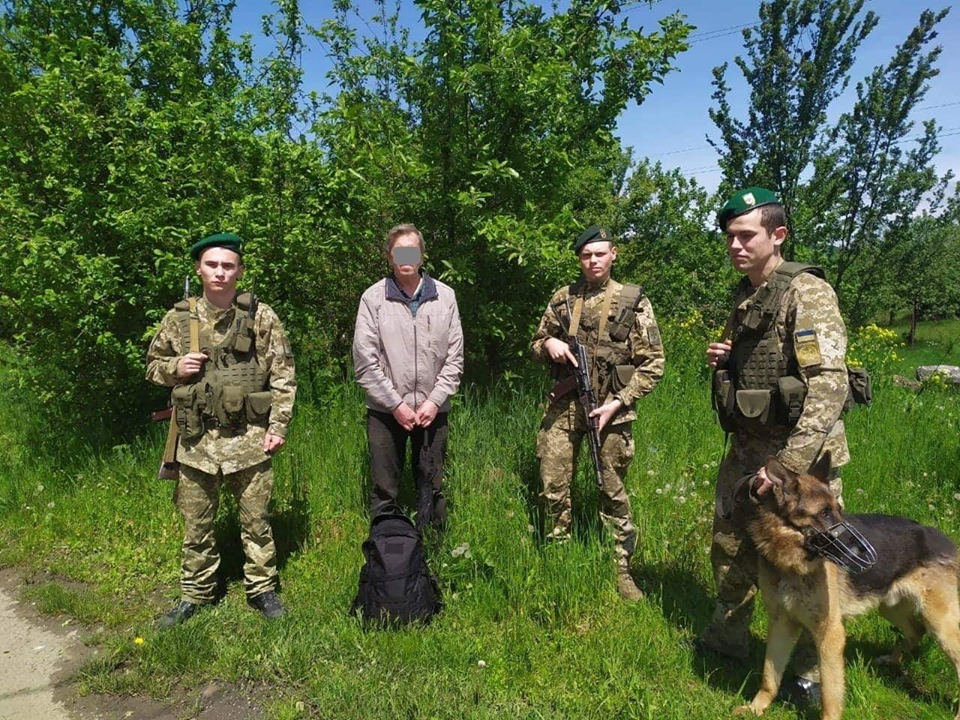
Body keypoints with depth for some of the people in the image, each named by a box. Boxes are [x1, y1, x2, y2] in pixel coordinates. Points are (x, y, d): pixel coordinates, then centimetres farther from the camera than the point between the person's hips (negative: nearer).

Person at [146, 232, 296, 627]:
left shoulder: (261, 316, -2)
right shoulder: (178, 318, 4)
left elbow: (282, 376, -2)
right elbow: (153, 364, 16)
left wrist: (278, 426, -7)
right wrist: (174, 368, -8)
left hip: (248, 438, -2)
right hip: (196, 438, 2)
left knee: (255, 520, 8)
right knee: (196, 525, 13)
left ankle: (262, 588, 26)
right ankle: (195, 594, 30)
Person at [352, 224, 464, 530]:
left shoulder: (444, 295, 2)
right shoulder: (373, 297, -4)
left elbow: (455, 356, 3)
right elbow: (365, 360, -6)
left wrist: (435, 400, -6)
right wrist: (395, 403, -10)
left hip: (432, 410, 2)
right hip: (386, 411, -2)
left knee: (432, 488, 12)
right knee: (383, 492, 7)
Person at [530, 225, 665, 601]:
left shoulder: (633, 301, 0)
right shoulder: (562, 298, 8)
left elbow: (653, 363, -1)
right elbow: (536, 344, 18)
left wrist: (618, 402, -11)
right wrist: (548, 344, -6)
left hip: (611, 406, -2)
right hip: (564, 405, 3)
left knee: (613, 491, 7)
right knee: (553, 487, 5)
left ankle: (622, 570, 21)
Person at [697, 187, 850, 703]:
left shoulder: (806, 292, -15)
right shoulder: (744, 297, 10)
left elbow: (829, 383, -24)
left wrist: (789, 465, -29)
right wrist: (721, 361, 1)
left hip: (801, 452, -8)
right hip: (747, 447, 8)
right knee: (730, 545, 17)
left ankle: (813, 675, 24)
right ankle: (726, 638, 37)